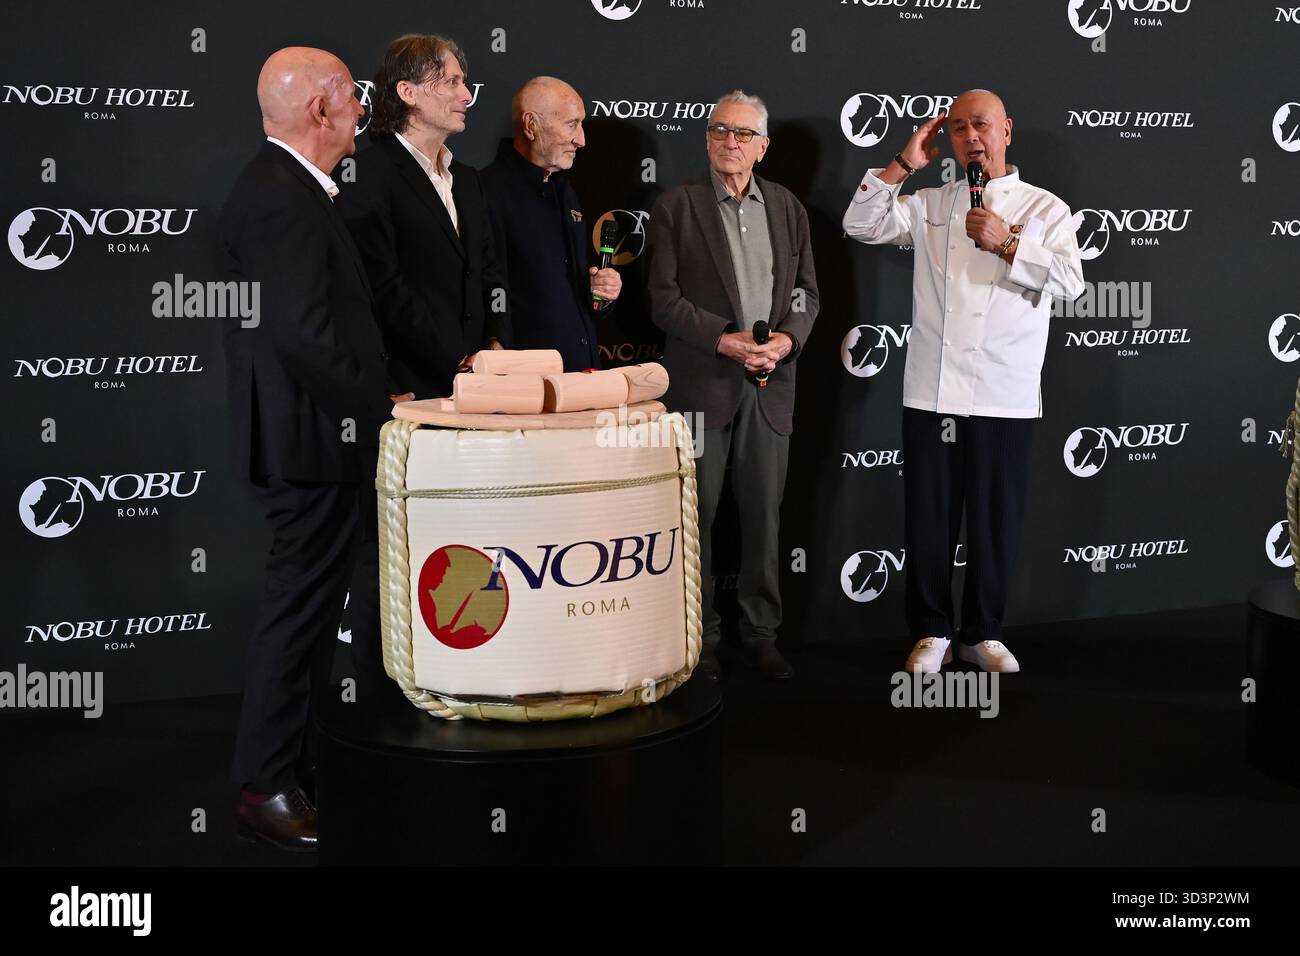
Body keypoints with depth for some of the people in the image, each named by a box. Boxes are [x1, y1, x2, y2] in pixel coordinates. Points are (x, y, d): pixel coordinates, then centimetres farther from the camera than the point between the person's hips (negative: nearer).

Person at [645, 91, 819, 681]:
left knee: (764, 514, 7)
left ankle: (761, 631, 19)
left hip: (770, 383, 3)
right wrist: (725, 340, -16)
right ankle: (698, 637, 13)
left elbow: (807, 290, 13)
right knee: (697, 515, 2)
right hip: (701, 383, -3)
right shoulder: (676, 207, 0)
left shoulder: (787, 207, 13)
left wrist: (788, 338, -7)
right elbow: (663, 298, -6)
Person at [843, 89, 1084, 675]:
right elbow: (861, 224, 5)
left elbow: (1069, 280, -6)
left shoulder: (1044, 209, 7)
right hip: (931, 392, 1)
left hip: (1005, 398, -1)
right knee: (929, 517, 4)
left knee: (996, 518, 5)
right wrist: (905, 163, 2)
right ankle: (932, 633, 17)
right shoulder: (931, 205, 14)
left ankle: (984, 633, 20)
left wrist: (1005, 244, -14)